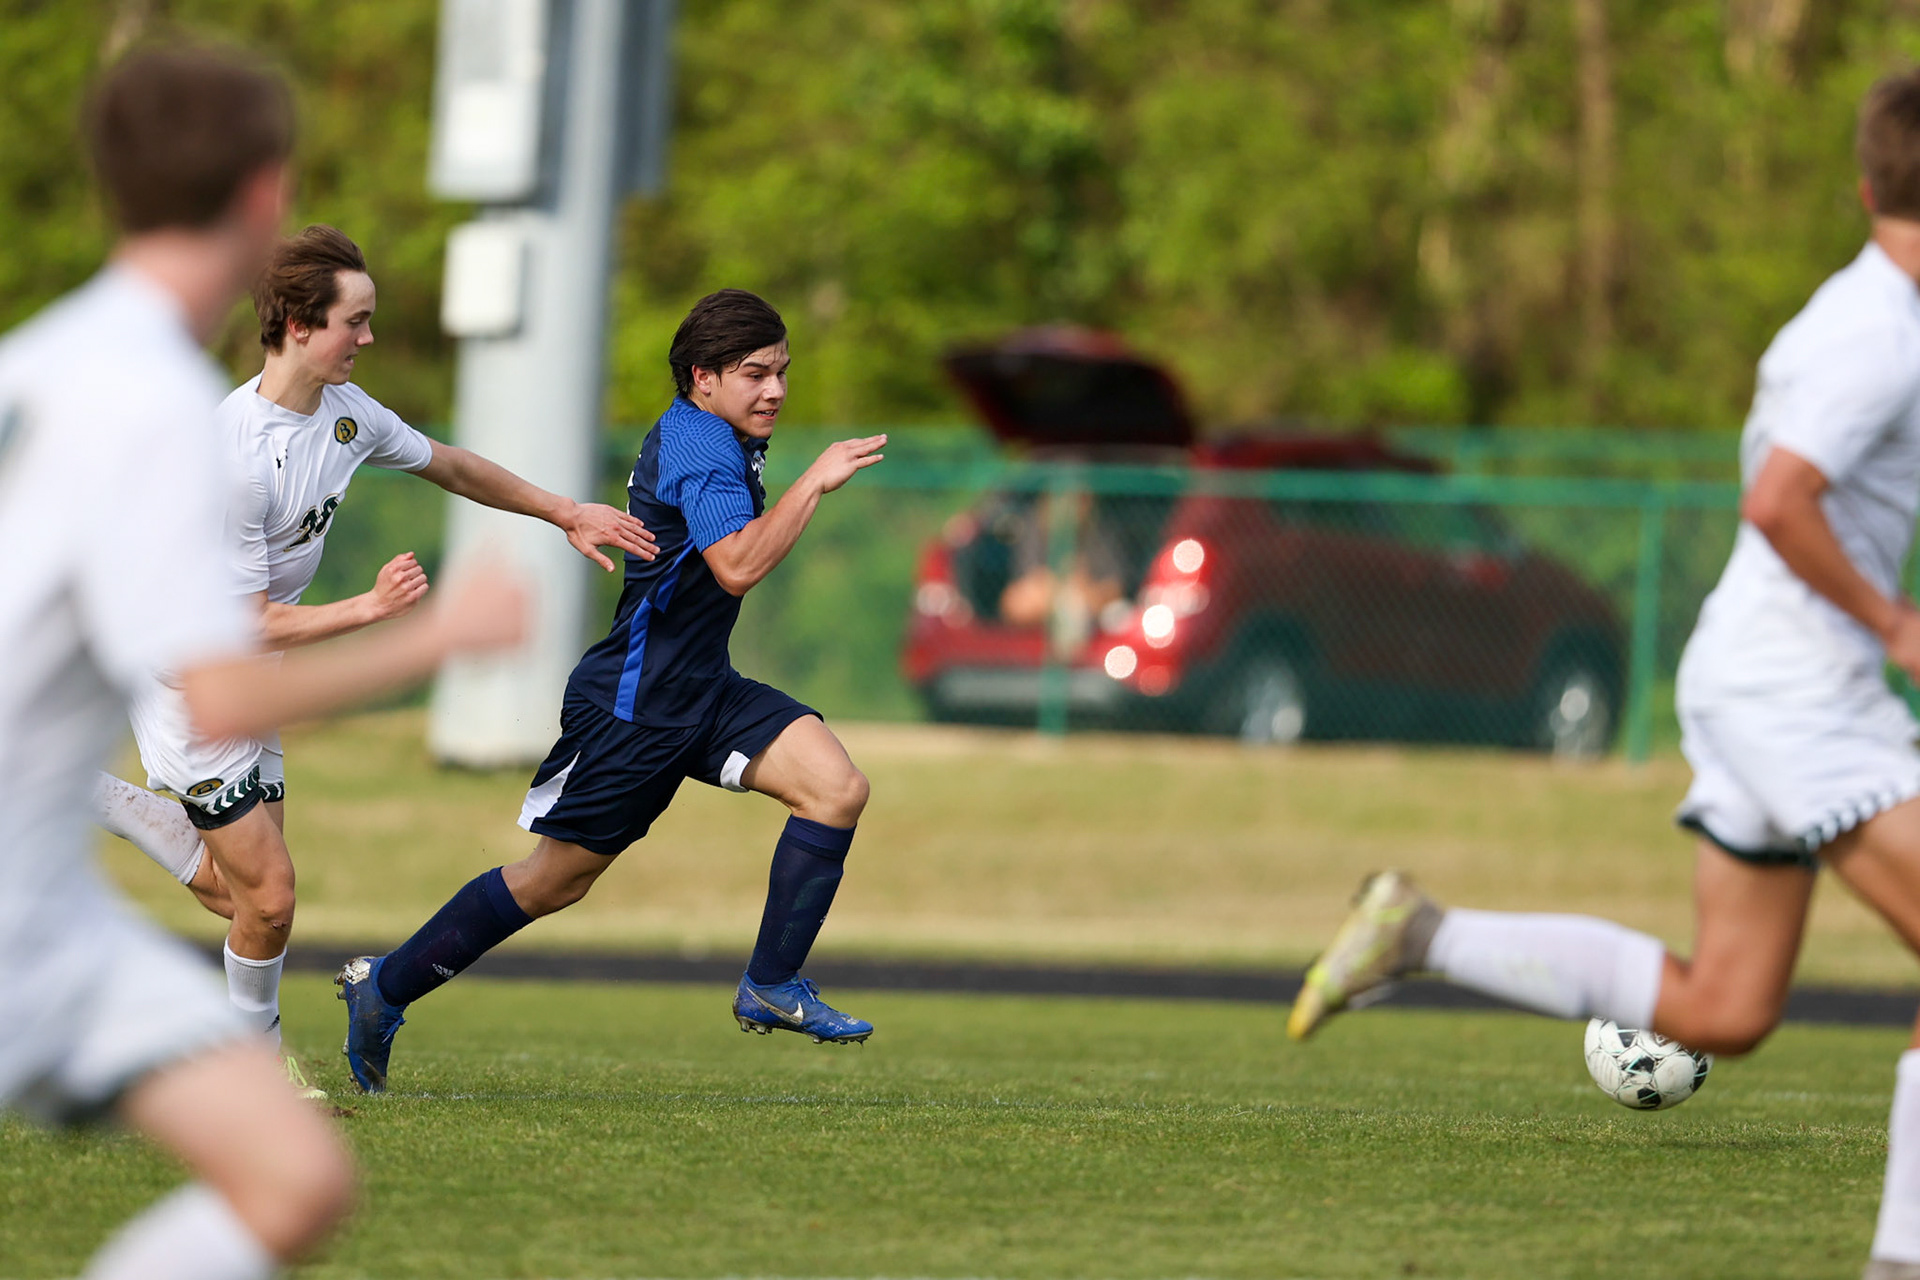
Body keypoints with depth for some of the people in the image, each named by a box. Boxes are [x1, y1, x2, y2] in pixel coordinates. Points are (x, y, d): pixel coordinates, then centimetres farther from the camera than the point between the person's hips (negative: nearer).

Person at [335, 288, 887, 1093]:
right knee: (556, 879, 2)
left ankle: (771, 988, -8)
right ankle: (385, 988, 19)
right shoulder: (697, 446, -20)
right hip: (631, 704, -9)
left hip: (703, 691, 9)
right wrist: (814, 482, -31)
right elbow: (738, 566, -34)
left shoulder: (726, 440, 11)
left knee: (838, 788, -12)